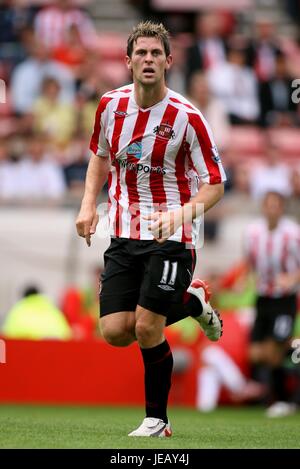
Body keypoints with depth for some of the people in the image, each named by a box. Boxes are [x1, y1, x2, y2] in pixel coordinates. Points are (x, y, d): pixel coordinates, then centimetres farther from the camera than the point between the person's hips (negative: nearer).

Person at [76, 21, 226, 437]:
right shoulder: (110, 105, 1)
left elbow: (214, 184, -7)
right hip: (124, 237, 5)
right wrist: (89, 204, 7)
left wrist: (183, 212, -25)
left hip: (170, 238, -5)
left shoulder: (186, 117, -12)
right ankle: (190, 301, 21)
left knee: (147, 329, -14)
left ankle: (157, 419, 7)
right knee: (115, 332, -6)